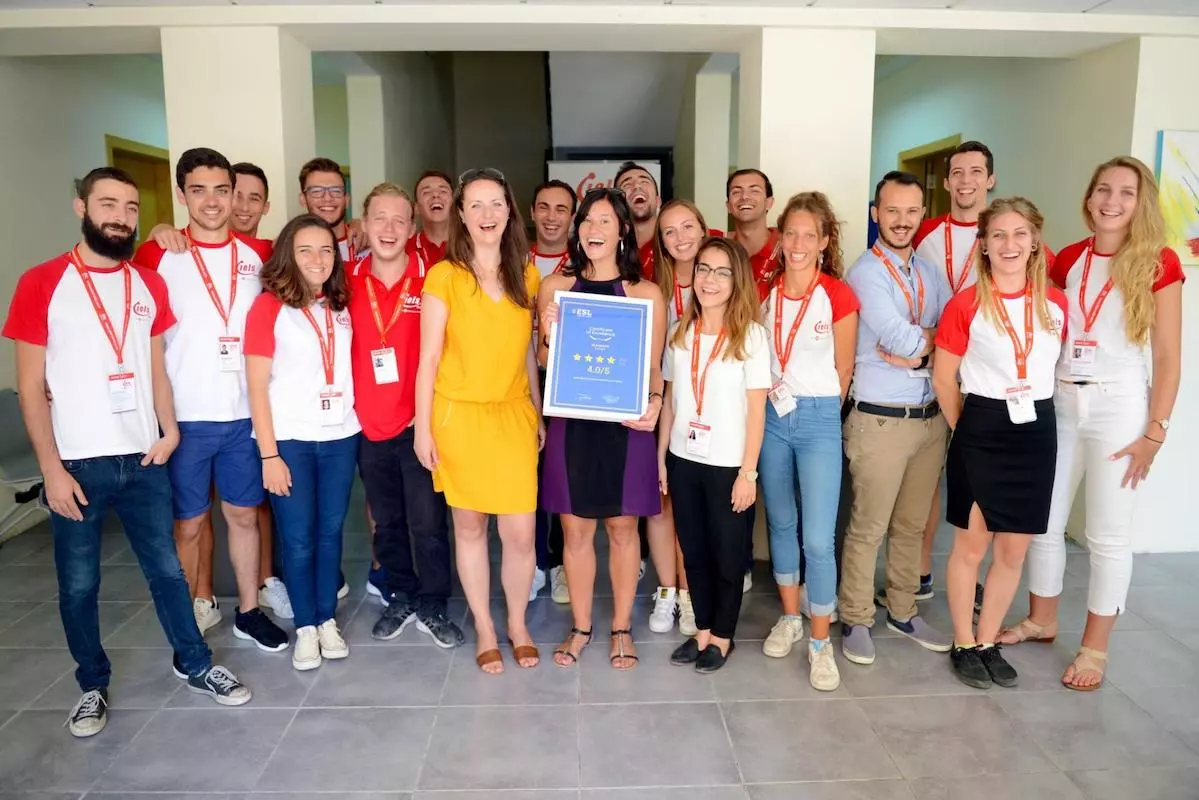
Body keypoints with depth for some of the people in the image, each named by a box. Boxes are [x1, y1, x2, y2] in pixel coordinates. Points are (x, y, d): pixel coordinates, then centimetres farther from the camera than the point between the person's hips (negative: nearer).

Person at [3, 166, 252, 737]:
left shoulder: (149, 284, 6)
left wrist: (168, 430, -1)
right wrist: (51, 467, -10)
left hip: (143, 457, 3)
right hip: (77, 464, -3)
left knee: (167, 569, 12)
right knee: (78, 584, 10)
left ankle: (196, 667, 27)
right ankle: (92, 686, 28)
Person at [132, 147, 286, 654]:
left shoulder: (259, 255, 5)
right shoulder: (156, 256, -4)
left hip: (244, 413, 3)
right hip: (183, 417, -3)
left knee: (244, 513, 14)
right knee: (188, 523, 8)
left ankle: (249, 610, 28)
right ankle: (187, 622, 23)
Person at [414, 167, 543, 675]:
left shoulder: (526, 274, 6)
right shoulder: (444, 277, -5)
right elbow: (429, 358, -4)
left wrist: (538, 414, 12)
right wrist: (423, 427, -6)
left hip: (513, 416, 2)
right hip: (459, 416, -2)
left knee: (520, 532, 0)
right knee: (470, 526, 9)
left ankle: (518, 625, 25)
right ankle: (485, 630, 27)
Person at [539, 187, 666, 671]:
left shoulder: (646, 294, 0)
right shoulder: (555, 287, 4)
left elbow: (654, 367, 3)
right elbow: (544, 362, 9)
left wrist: (654, 403, -16)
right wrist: (548, 333, -12)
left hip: (625, 425, -1)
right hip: (571, 422, 1)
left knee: (622, 527, 9)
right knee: (576, 530, 9)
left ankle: (622, 629, 27)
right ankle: (580, 628, 27)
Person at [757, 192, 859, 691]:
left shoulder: (838, 296, -8)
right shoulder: (767, 290, 3)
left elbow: (843, 372, 0)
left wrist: (815, 410, 8)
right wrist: (772, 395, 8)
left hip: (819, 418, -4)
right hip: (772, 415, 4)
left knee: (818, 538, -6)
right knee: (781, 522, 15)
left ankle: (820, 643, 11)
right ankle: (790, 618, 32)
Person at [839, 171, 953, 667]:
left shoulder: (929, 272, 13)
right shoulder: (866, 272, -8)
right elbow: (902, 340, -18)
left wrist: (919, 347, -13)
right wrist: (933, 338, 0)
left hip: (930, 416, 7)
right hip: (881, 419, -6)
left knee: (912, 525, 16)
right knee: (868, 528, 1)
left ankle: (902, 612, 31)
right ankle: (856, 621, 16)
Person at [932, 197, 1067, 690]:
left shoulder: (1054, 302, 4)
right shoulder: (966, 305, -8)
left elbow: (1055, 366, 15)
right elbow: (943, 378, -2)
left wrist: (1037, 411, 11)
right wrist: (966, 429, 2)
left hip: (1037, 431, 4)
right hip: (982, 431, -4)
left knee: (1014, 549, 11)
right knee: (972, 545, 6)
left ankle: (989, 642, 28)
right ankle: (964, 645, 23)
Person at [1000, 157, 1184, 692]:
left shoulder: (1158, 263, -5)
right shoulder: (1067, 260, 6)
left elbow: (1167, 358, -6)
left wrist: (1155, 431, -10)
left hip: (1119, 406, -4)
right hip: (1059, 402, 4)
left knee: (1108, 535, 4)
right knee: (1042, 522, 11)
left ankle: (1095, 647, 19)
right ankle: (1041, 620, 30)